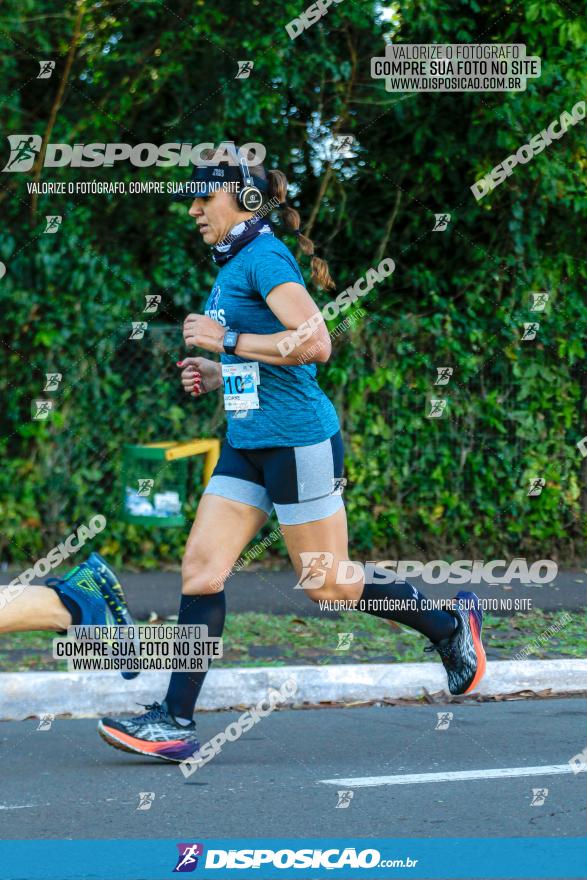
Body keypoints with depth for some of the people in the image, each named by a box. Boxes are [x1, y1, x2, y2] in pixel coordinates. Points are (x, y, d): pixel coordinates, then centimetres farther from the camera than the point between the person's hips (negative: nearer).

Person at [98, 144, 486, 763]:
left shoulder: (264, 256, -13)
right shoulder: (233, 265, 16)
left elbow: (315, 344, -25)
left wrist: (226, 340, -19)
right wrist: (214, 376, 12)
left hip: (297, 442, -9)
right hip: (249, 443, 9)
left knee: (326, 584, 1)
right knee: (200, 567, -2)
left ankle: (451, 625, 21)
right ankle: (175, 721, -5)